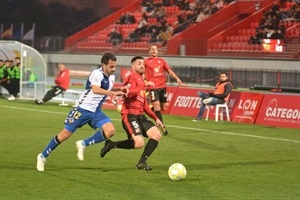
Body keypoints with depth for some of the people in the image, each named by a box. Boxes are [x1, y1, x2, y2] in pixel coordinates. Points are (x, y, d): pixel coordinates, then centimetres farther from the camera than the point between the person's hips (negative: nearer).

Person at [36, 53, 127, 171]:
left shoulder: (112, 77, 5)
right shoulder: (97, 74, -20)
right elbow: (95, 90, -40)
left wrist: (118, 90, 10)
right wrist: (114, 93, -44)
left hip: (96, 112, 7)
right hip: (83, 109, -7)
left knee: (110, 130, -16)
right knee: (65, 134, -2)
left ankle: (83, 144, -2)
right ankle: (43, 156, 16)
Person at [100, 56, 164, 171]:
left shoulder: (141, 82, 23)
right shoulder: (132, 77, -4)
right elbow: (129, 93, -21)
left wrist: (156, 118, 22)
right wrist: (143, 86, -18)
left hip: (140, 115, 9)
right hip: (130, 115, -9)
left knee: (157, 135, -7)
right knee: (139, 143, -23)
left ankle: (142, 163, -1)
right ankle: (112, 145, -1)